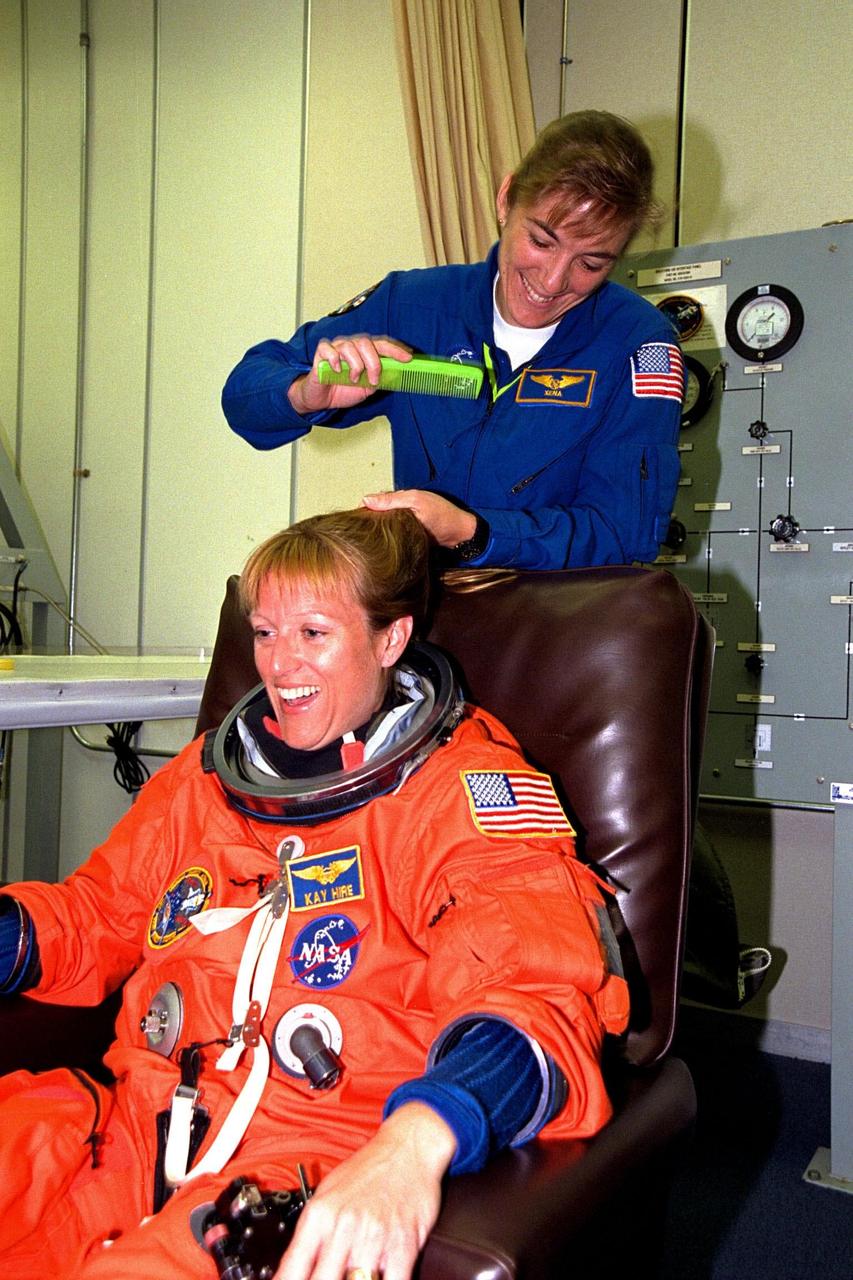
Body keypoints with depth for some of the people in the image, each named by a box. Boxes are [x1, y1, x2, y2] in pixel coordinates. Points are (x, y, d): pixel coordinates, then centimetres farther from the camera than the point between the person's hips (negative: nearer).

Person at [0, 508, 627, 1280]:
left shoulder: (466, 788, -2)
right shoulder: (213, 768, 17)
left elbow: (539, 989, -16)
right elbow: (99, 913, 24)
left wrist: (416, 1140, -35)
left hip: (321, 1173, -5)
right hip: (140, 1124, 6)